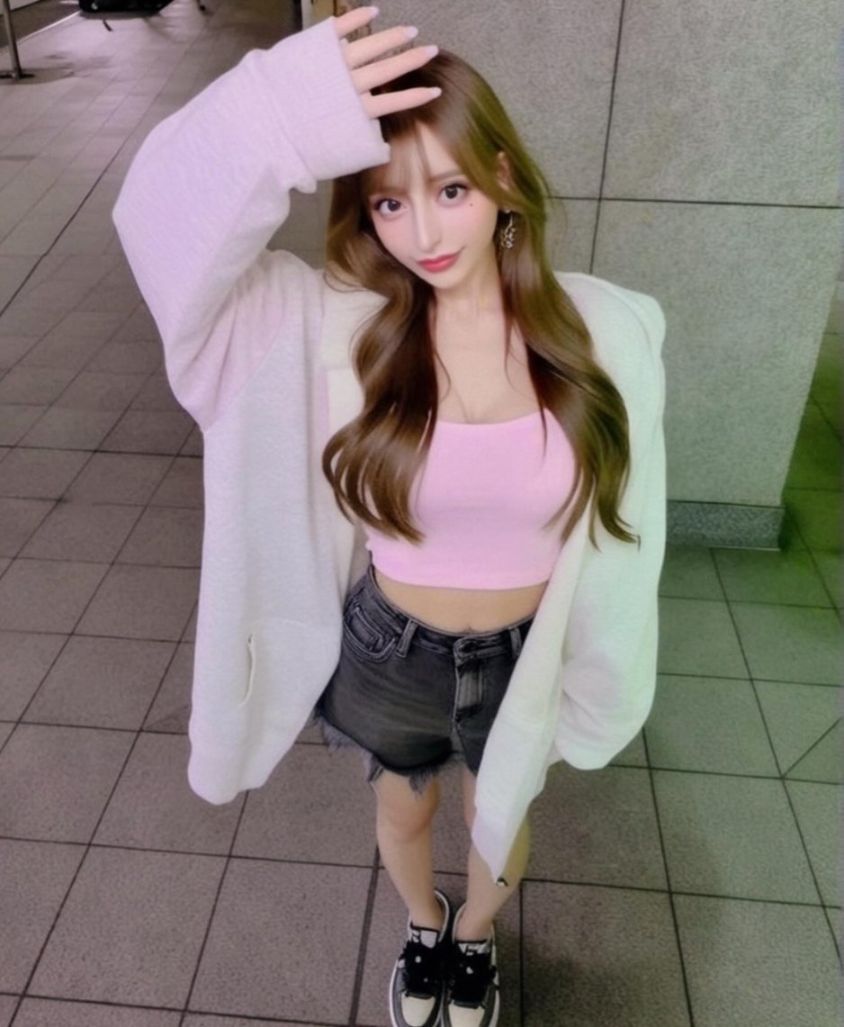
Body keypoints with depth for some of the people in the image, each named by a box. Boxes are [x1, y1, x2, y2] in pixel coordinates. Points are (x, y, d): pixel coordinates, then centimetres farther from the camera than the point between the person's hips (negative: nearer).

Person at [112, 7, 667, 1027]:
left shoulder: (606, 331, -18)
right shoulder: (332, 322, -19)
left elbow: (619, 531, -8)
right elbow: (169, 234, -30)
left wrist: (593, 679, 1)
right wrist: (278, 121, -47)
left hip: (523, 656, 1)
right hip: (390, 653, 0)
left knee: (501, 822, 28)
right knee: (402, 810, 29)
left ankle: (475, 939, 65)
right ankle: (424, 929, 65)